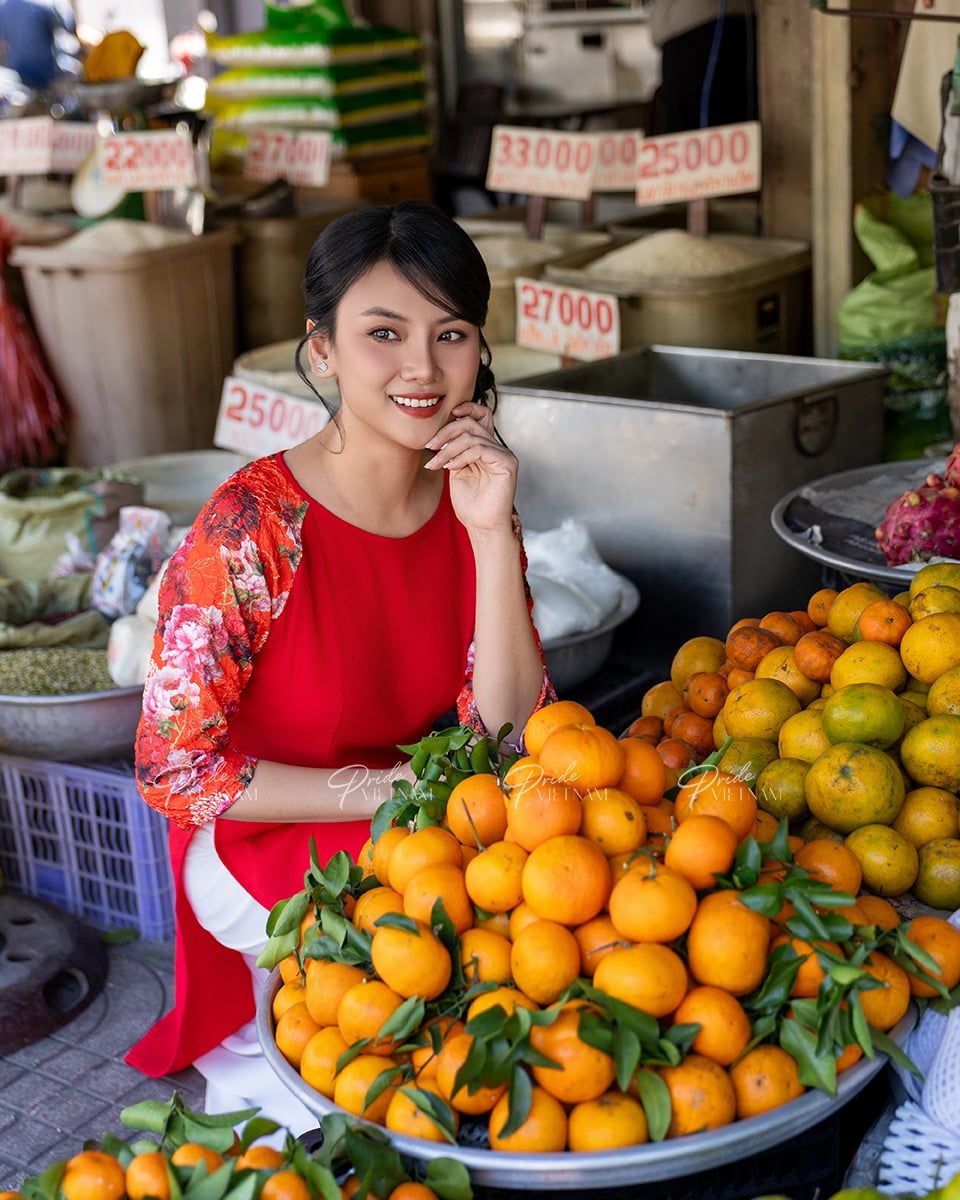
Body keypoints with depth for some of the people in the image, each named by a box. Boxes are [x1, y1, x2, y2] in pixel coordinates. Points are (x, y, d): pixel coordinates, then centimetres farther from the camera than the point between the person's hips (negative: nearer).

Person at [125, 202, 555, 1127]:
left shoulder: (470, 500, -5)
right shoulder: (252, 526, -22)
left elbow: (505, 731, -11)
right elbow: (173, 769, -17)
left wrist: (491, 533, -20)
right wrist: (379, 790, -20)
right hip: (267, 853, -6)